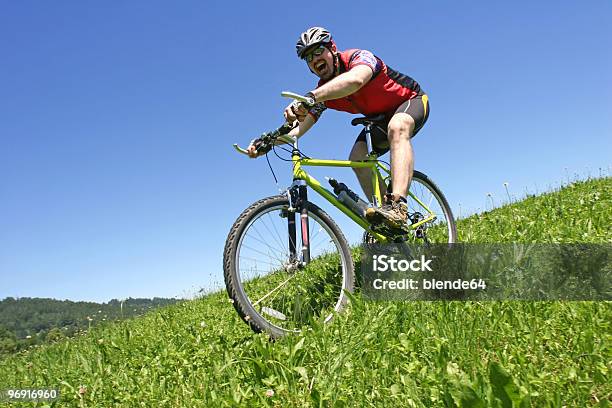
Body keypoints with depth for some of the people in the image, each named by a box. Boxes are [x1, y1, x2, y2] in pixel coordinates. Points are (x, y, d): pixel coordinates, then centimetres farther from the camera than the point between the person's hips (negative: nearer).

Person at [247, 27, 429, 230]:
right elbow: (298, 128, -16)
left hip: (412, 100, -6)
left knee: (397, 126, -39)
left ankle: (398, 206, -52)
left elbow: (355, 80, -54)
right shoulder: (323, 92, -9)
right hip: (380, 117, 7)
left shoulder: (359, 57, -28)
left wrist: (310, 98, -66)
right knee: (357, 157, -16)